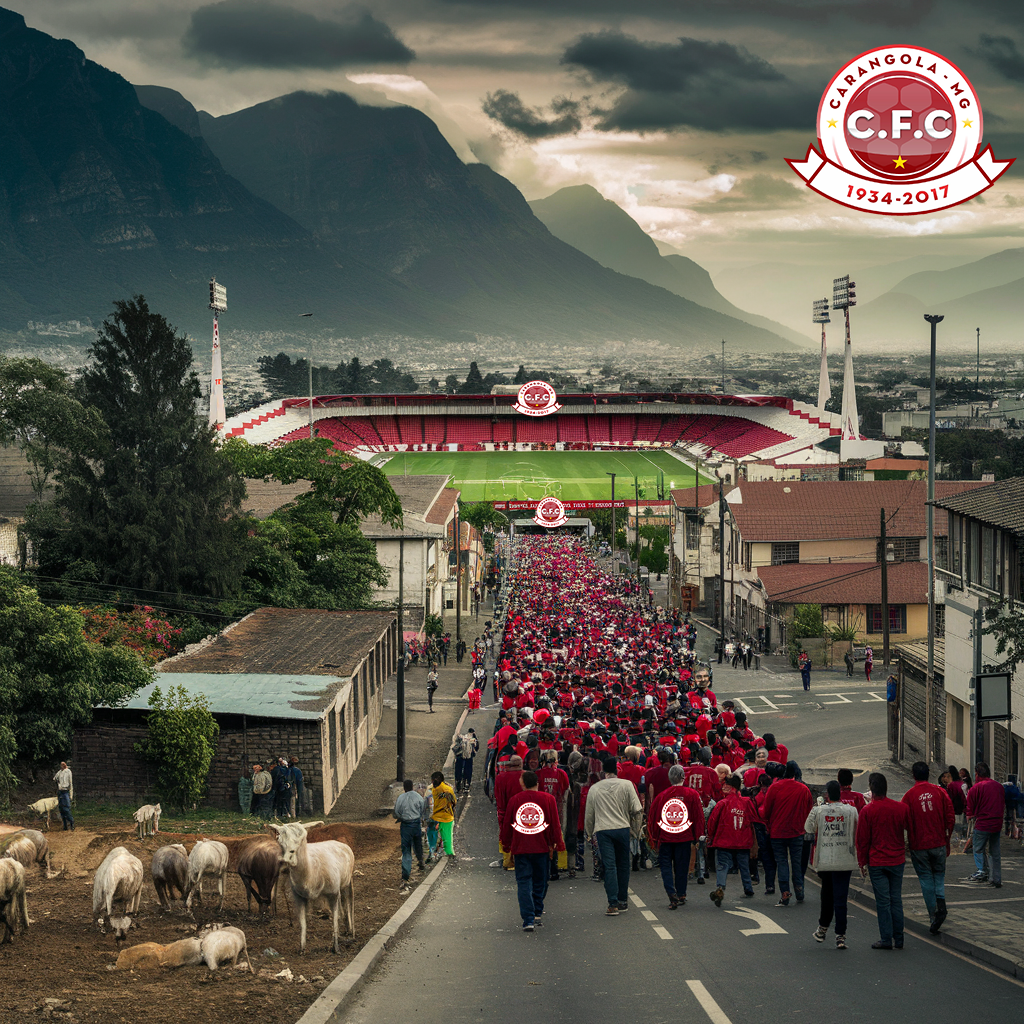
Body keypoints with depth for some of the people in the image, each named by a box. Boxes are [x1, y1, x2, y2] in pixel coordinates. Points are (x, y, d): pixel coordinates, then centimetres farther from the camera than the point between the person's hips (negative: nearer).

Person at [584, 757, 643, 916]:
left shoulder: (594, 789, 6)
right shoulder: (626, 785, 1)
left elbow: (589, 814, 12)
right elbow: (636, 809, -2)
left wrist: (591, 833, 26)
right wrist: (636, 827, 13)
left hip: (602, 830, 0)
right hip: (622, 828, 0)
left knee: (609, 866, -3)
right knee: (623, 865, 13)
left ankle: (613, 903, -11)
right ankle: (622, 901, 19)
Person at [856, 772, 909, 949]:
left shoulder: (867, 811, -10)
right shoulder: (901, 808, -1)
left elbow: (862, 839, -6)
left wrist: (862, 863, 2)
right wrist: (906, 845, 27)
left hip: (877, 862, -3)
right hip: (897, 861, 3)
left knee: (882, 901, 0)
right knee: (896, 899, 9)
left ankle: (886, 939, 0)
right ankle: (898, 939, 11)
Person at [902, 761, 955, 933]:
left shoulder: (909, 796, -8)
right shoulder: (940, 792, -2)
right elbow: (950, 817, -1)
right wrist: (947, 837, 12)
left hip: (919, 845, -2)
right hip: (939, 842, 2)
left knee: (926, 880, 7)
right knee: (939, 874, 17)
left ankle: (934, 916, 4)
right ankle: (941, 902, -9)